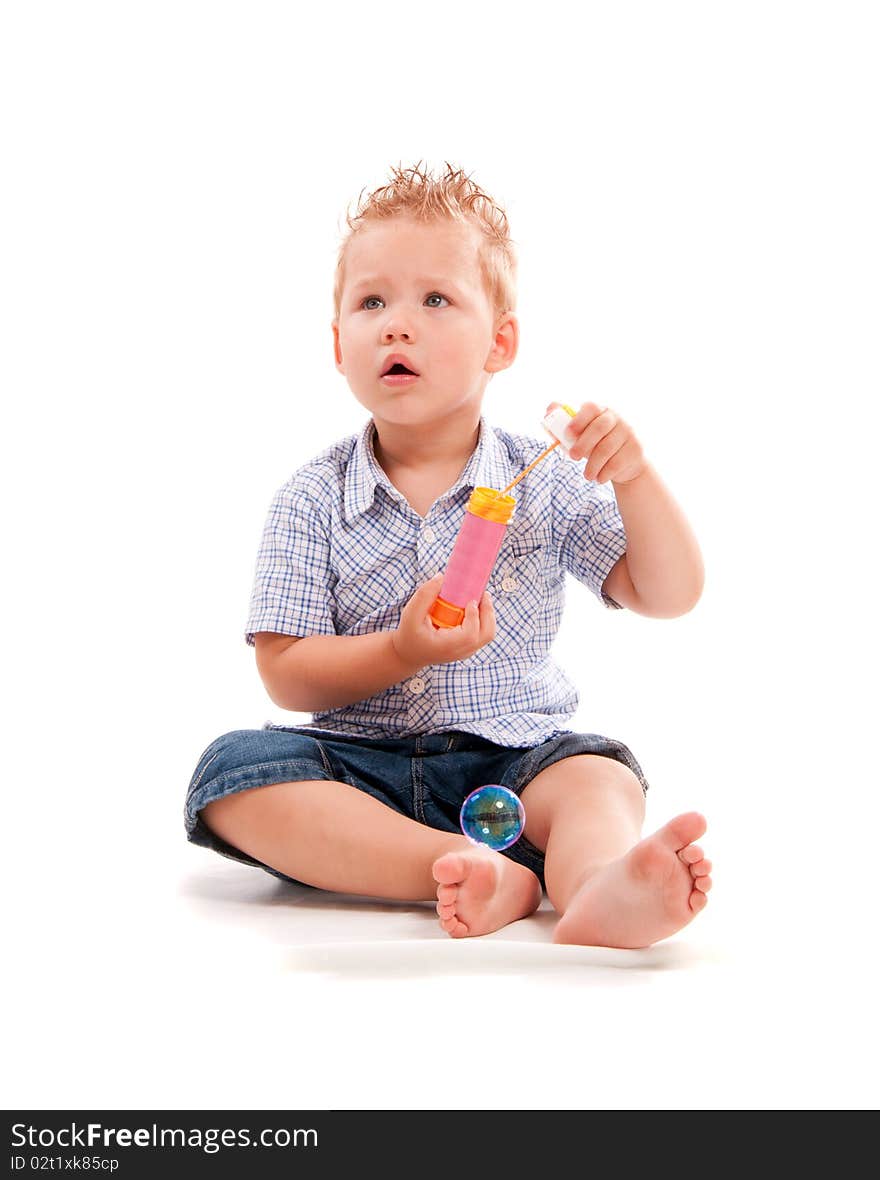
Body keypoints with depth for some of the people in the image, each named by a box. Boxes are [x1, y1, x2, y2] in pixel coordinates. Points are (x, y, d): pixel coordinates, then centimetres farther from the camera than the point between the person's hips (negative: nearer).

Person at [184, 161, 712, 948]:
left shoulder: (545, 484, 2)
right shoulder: (314, 501, 0)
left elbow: (670, 597, -1)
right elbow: (285, 676, -5)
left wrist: (635, 479, -17)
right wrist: (404, 653, -22)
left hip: (513, 763, 0)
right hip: (363, 769, 0)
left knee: (598, 771, -27)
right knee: (232, 769, -26)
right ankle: (475, 869, -38)